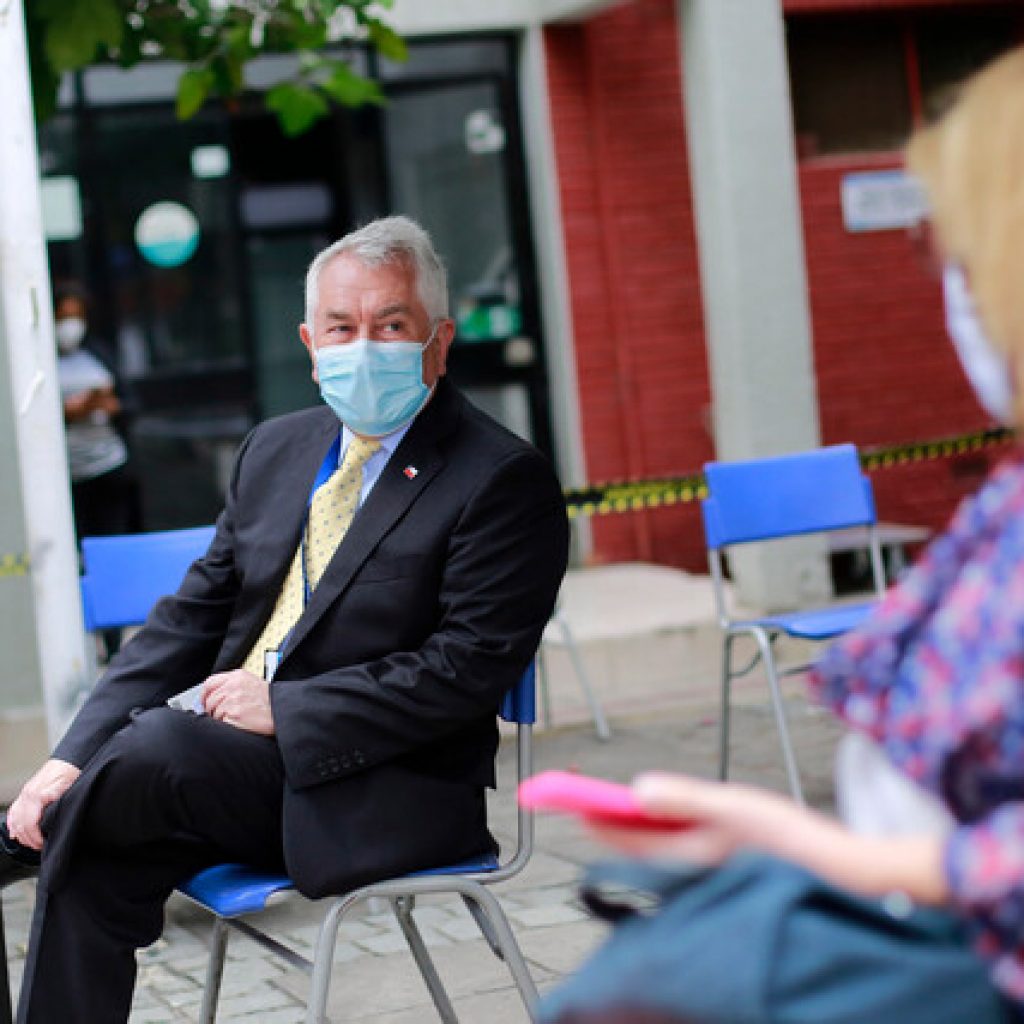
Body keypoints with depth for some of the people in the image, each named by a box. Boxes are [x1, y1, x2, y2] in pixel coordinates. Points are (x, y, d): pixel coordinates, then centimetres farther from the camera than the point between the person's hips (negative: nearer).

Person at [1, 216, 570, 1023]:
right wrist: (75, 757, 0)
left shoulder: (506, 480, -6)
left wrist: (283, 709, -18)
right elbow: (190, 618, 13)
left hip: (379, 797, -6)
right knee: (93, 867, -22)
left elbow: (469, 669, -15)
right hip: (229, 761, 6)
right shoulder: (276, 451, 16)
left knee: (157, 743, -27)